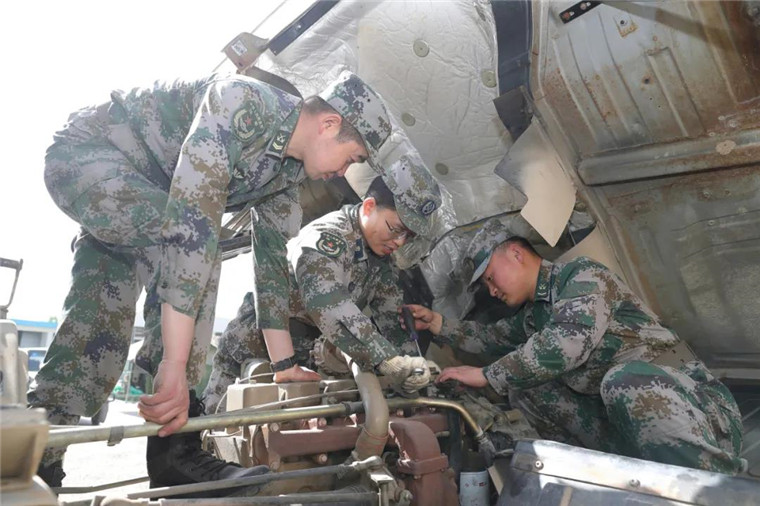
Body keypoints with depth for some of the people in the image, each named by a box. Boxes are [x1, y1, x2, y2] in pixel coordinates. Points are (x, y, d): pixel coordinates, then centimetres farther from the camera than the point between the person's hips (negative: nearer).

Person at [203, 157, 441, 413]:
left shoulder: (381, 262, -3)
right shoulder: (325, 237, -29)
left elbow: (393, 319, -5)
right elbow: (329, 308, -45)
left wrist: (412, 369, -17)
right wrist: (390, 362, -52)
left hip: (299, 361, 7)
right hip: (246, 357, -6)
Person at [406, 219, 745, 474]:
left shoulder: (582, 274, -11)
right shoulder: (531, 316, 15)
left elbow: (570, 341, -28)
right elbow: (487, 338, 32)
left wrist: (486, 376, -21)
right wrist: (436, 323, 18)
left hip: (696, 406, -8)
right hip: (622, 422, 8)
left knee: (627, 379, -39)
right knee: (522, 386, -4)